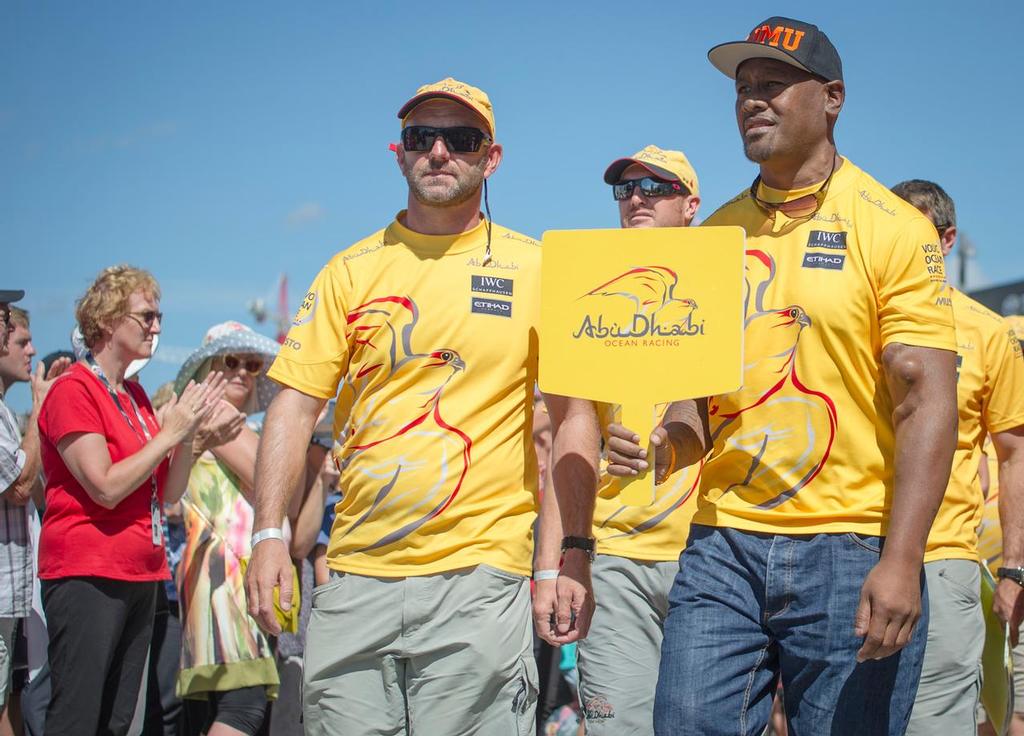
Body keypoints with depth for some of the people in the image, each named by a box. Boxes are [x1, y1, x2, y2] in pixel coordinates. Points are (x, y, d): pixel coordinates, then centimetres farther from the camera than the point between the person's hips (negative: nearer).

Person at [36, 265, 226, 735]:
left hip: (140, 575, 8)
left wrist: (190, 431, -1)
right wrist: (169, 432, -11)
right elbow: (106, 487, -17)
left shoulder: (135, 396, 15)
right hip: (86, 574, -8)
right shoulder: (73, 390, -8)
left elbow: (168, 493, 13)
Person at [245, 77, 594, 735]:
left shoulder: (534, 269, 5)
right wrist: (269, 533, -5)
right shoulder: (351, 271, 10)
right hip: (355, 575, 2)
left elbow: (572, 420, 5)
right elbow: (296, 406, 7)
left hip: (479, 579, -2)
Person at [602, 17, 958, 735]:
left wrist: (901, 563, -18)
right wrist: (667, 442, -4)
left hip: (850, 549, -4)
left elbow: (927, 400, -9)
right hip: (723, 543, 4)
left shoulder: (893, 227, -2)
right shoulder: (714, 236, 13)